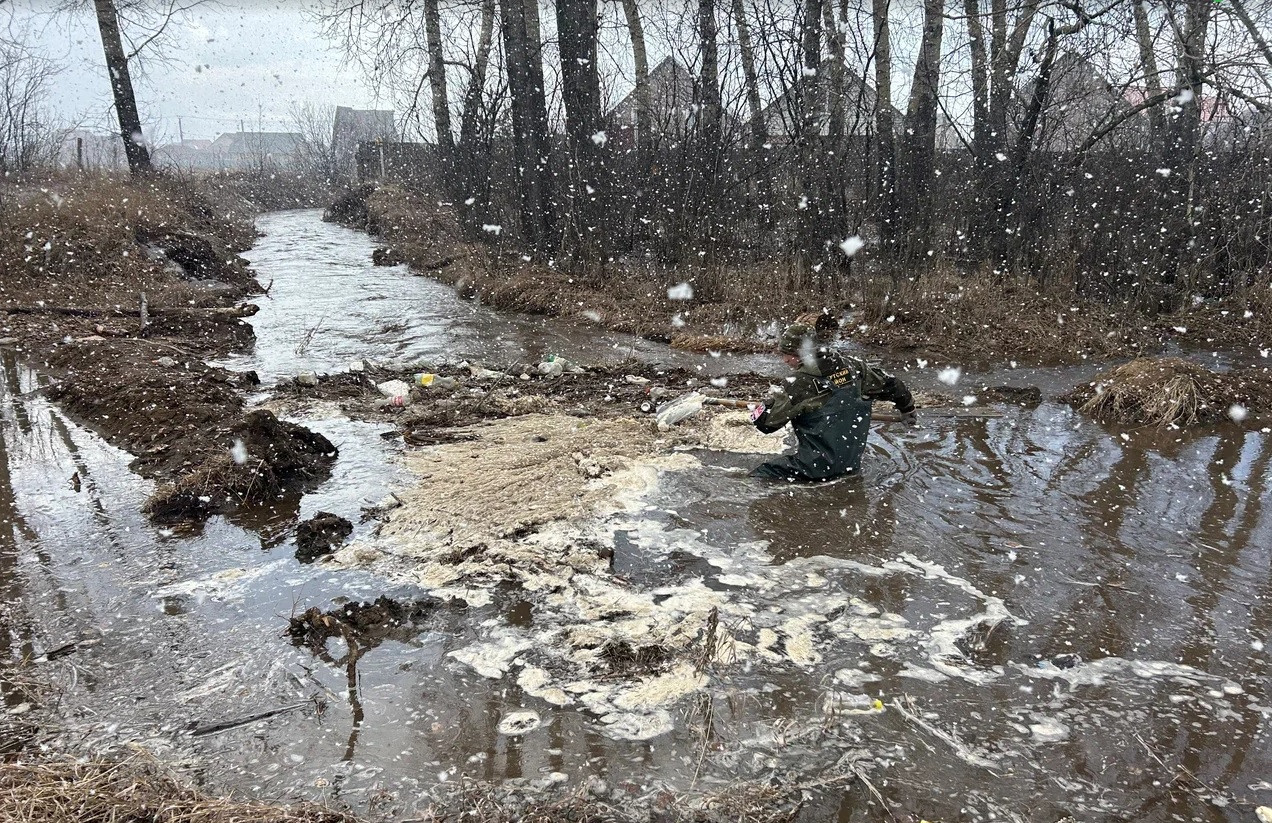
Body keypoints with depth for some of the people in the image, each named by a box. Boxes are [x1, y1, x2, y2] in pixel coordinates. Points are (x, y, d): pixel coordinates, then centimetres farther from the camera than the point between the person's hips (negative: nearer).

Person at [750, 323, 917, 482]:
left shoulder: (800, 383, -17)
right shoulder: (850, 366, 0)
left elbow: (765, 422, -13)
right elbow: (889, 384, 14)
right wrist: (908, 409, 33)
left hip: (819, 468, -7)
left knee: (758, 477, -4)